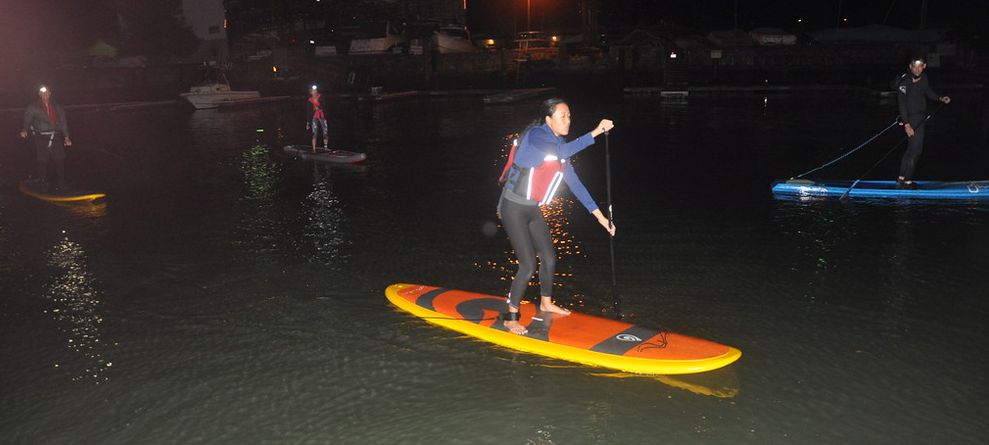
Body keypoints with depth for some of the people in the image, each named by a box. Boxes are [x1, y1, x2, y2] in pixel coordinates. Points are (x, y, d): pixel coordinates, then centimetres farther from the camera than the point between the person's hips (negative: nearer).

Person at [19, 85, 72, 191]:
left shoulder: (57, 107, 15)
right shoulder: (33, 107, 5)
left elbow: (63, 122, 16)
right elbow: (27, 119, -5)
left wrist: (66, 137, 10)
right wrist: (24, 130, -25)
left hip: (56, 137, 2)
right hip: (42, 137, -2)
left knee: (60, 160, -1)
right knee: (43, 161, -1)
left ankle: (61, 183, 8)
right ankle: (43, 183, 12)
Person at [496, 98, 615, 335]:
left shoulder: (558, 144, 7)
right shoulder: (536, 134, -17)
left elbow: (574, 183, 9)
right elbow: (563, 151, -37)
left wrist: (599, 215, 6)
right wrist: (596, 132, -36)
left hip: (532, 209, 8)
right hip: (514, 208, -8)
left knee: (549, 258, 15)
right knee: (528, 265, -11)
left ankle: (546, 302, 40)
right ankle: (511, 317, 5)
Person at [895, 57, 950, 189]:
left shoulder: (923, 79, 4)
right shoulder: (904, 82, -19)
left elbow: (928, 92, 23)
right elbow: (902, 104, -21)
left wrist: (940, 98, 5)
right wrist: (907, 125, -25)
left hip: (921, 117, 8)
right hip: (910, 118, -8)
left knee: (911, 148, 13)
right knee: (916, 149, -9)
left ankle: (901, 179, 21)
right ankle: (907, 181, 0)